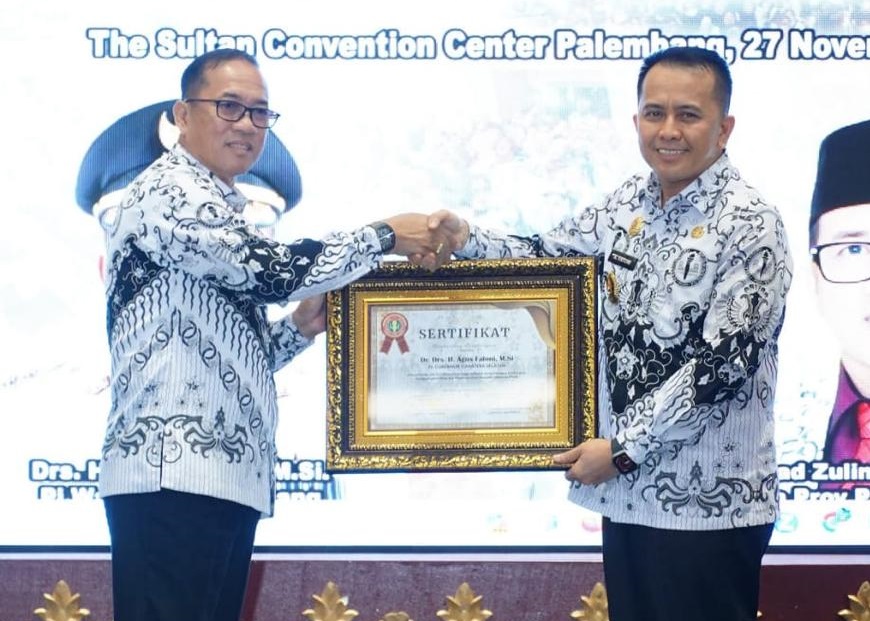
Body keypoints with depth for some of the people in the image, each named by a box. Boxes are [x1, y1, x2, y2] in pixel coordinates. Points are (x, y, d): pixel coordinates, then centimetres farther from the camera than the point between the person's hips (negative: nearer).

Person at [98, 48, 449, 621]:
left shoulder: (220, 214, 24)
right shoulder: (171, 190, -5)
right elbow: (273, 270, -18)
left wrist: (302, 327, 10)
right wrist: (386, 237, -6)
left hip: (225, 475, 10)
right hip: (172, 472, -10)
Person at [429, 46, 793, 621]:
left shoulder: (749, 227, -14)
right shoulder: (630, 203, 7)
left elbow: (721, 366, -18)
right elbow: (548, 256, 17)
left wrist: (621, 448, -17)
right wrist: (467, 241, -3)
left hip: (708, 505, -7)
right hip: (630, 492, 7)